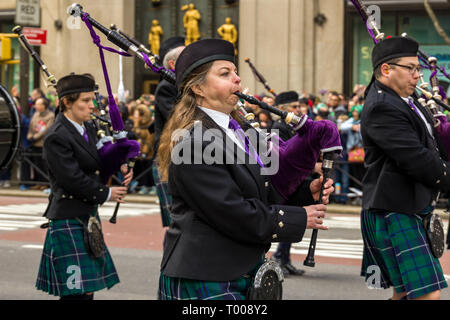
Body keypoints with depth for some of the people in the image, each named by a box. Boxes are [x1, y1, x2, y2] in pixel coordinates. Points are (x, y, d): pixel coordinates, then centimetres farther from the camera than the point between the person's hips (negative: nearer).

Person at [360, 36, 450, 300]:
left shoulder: (405, 98, 14)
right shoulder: (381, 108, -18)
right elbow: (418, 160, -23)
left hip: (411, 211, 10)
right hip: (394, 213, -10)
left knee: (405, 293, 15)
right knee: (428, 294, -13)